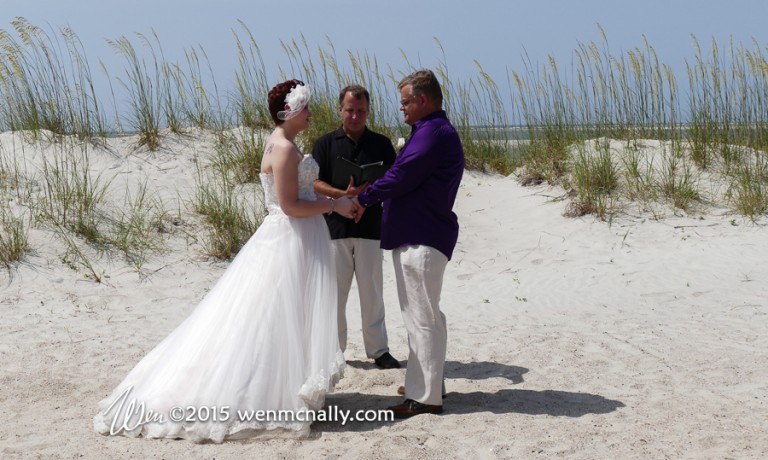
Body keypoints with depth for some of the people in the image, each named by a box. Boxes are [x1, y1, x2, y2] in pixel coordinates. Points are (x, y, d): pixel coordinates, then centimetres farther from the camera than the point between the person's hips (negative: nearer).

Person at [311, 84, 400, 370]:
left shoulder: (381, 144, 9)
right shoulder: (326, 143, 6)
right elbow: (315, 183, -1)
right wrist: (344, 194, -18)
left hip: (370, 226, 1)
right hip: (335, 226, 0)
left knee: (372, 292, 5)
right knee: (335, 292, 3)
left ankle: (378, 350, 15)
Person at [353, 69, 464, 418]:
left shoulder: (435, 133, -16)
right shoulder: (429, 131, 19)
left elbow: (401, 177, -19)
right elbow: (407, 178, 18)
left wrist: (364, 199, -5)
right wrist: (368, 199, 9)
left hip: (422, 238, -11)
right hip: (414, 236, 11)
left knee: (423, 317, -7)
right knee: (419, 315, 18)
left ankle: (426, 397, -2)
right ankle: (425, 384, 29)